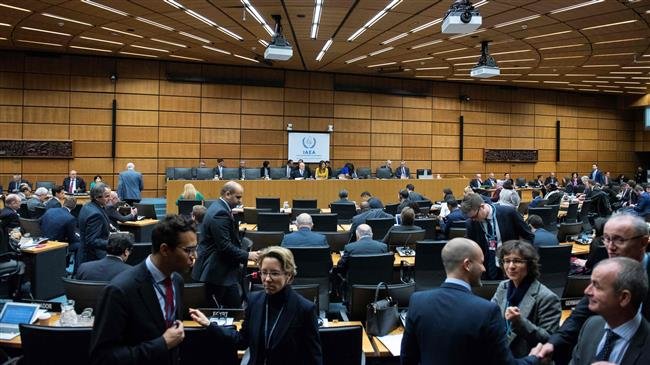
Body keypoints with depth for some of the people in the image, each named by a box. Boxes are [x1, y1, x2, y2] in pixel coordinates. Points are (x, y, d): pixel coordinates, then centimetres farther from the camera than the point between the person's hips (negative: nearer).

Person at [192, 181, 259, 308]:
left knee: (235, 306, 10)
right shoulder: (220, 213, -21)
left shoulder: (220, 208, 11)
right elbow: (225, 246, -24)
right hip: (217, 272, -10)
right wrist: (247, 255, -17)